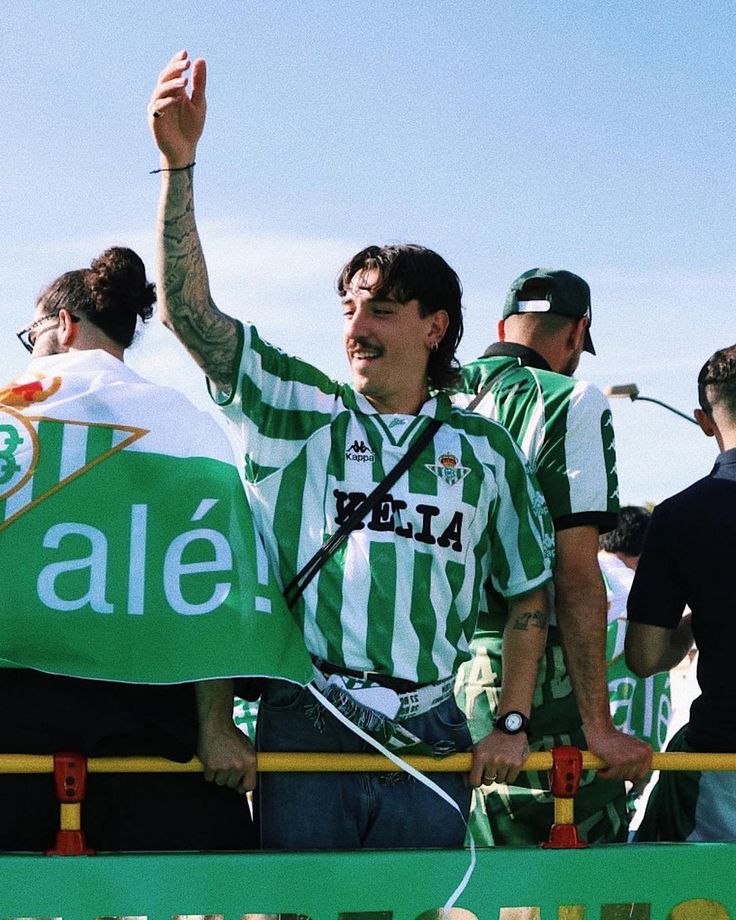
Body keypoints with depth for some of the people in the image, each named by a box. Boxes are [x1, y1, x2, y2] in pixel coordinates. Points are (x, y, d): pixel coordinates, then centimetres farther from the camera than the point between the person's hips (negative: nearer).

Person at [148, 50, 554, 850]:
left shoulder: (485, 450, 11)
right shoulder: (297, 411, 6)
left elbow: (528, 592, 16)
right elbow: (187, 310, -4)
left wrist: (512, 725, 7)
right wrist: (179, 164, -14)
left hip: (430, 744, 2)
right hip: (304, 728, -1)